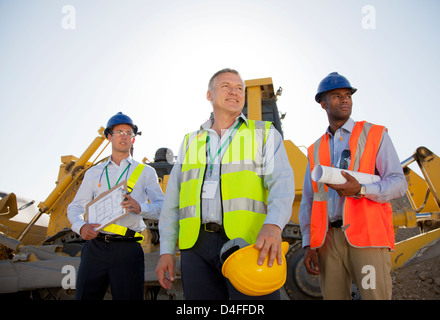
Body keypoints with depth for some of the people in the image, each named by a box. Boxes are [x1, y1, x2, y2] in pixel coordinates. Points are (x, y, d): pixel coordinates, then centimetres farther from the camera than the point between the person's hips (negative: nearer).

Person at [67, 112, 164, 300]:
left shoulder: (145, 172, 13)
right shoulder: (94, 173, 19)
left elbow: (162, 206, 4)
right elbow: (75, 207, 15)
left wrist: (140, 208, -17)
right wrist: (81, 226, -7)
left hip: (128, 250, -2)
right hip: (95, 246, 2)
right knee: (85, 296, 2)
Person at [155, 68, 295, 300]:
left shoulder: (265, 134, 12)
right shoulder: (190, 142, 20)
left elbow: (282, 181, -4)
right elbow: (172, 200, 17)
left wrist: (273, 224, -24)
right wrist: (166, 250, 8)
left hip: (249, 243, -2)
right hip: (196, 245, 3)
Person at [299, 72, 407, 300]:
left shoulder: (375, 135, 8)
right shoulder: (316, 150, 16)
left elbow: (398, 183, 0)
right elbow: (308, 200, 14)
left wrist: (360, 190, -19)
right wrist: (309, 245, 6)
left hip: (366, 233, -3)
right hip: (328, 238, 3)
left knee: (374, 294, -6)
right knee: (332, 295, 4)